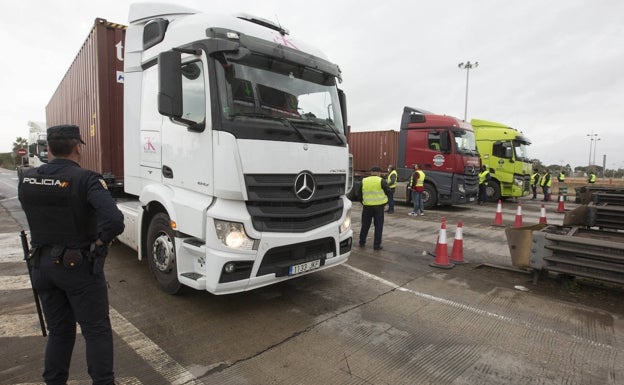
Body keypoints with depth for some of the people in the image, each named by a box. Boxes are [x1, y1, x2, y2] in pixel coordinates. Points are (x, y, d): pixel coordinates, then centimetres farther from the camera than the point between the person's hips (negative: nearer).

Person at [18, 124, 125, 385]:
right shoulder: (86, 179, -20)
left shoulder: (26, 180, 0)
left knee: (59, 332, 21)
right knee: (97, 332, 7)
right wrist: (99, 242, -15)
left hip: (42, 264, 6)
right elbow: (114, 221, -32)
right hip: (79, 266, -6)